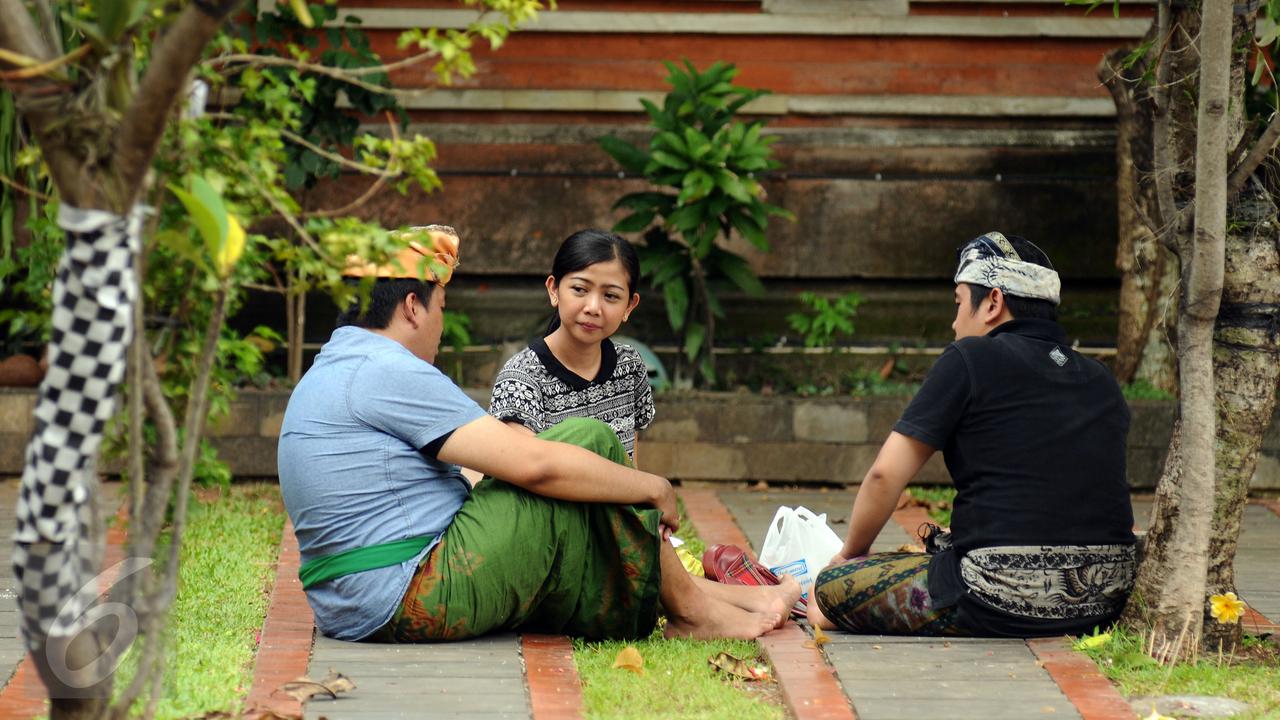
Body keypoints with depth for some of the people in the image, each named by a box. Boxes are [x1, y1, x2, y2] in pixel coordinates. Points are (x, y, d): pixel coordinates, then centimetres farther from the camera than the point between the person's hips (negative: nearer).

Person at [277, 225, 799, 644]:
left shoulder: (332, 373, 20)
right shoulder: (387, 373, -14)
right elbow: (532, 463, -18)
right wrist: (654, 488, -6)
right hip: (413, 601, -11)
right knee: (589, 441, -7)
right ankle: (688, 607, 5)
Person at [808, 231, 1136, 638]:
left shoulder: (971, 360, -4)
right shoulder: (1100, 381, 15)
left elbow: (885, 475, -5)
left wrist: (852, 553, 14)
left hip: (1005, 603, -7)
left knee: (833, 588, 6)